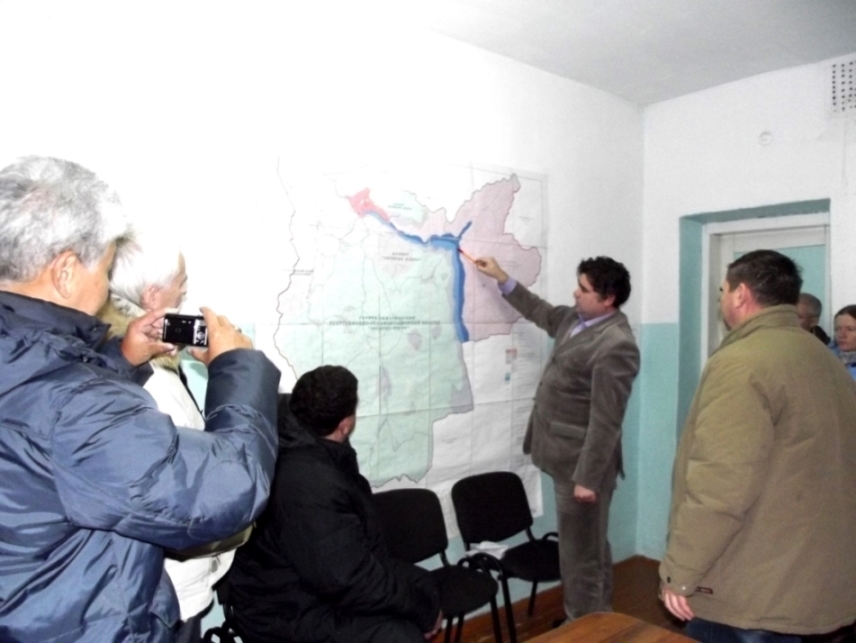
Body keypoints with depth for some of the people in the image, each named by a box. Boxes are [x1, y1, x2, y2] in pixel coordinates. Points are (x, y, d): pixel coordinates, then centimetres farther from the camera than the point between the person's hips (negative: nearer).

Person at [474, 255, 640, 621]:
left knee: (581, 551, 4)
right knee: (589, 545, 23)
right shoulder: (577, 318, 5)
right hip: (567, 455, 10)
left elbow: (605, 421, -24)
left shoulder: (615, 345, -24)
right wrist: (502, 279, 21)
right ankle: (596, 617, 40)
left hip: (582, 461, -10)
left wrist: (588, 477, -22)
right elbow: (541, 312, 25)